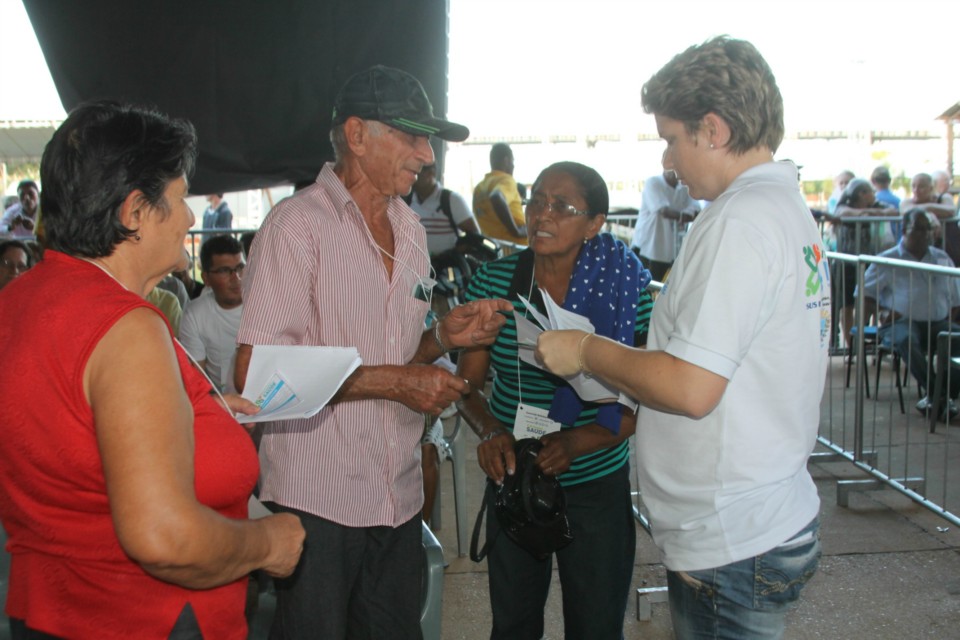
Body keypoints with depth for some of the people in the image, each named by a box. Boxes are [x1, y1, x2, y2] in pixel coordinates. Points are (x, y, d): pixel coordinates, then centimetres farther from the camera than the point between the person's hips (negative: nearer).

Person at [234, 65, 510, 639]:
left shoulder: (411, 229, 12)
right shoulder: (299, 224, -12)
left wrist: (444, 336, 0)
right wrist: (394, 381, -19)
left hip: (399, 496, 7)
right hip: (318, 498, -7)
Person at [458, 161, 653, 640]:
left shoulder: (626, 286, -11)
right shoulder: (494, 282, -6)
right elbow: (469, 384, 1)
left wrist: (576, 443, -24)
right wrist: (489, 431, -20)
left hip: (597, 487, -1)